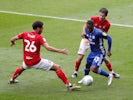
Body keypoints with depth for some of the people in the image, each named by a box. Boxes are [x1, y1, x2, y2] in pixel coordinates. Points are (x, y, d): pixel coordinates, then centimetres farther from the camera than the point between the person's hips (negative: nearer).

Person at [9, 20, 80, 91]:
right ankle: (69, 85, -13)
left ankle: (12, 80, 59)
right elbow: (48, 48, -25)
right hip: (36, 62, -5)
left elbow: (12, 39, 6)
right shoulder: (39, 38, -12)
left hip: (26, 62, 5)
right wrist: (60, 51, -23)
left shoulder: (25, 34, 1)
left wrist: (12, 42, 30)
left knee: (23, 67, 43)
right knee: (57, 68, -3)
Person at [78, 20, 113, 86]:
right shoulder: (87, 30, -8)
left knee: (94, 69, -18)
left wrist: (109, 50, -21)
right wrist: (85, 36, -5)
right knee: (87, 65, 23)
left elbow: (109, 38, -24)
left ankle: (109, 76, 0)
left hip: (99, 53, -8)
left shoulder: (97, 32, -31)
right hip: (92, 52, 8)